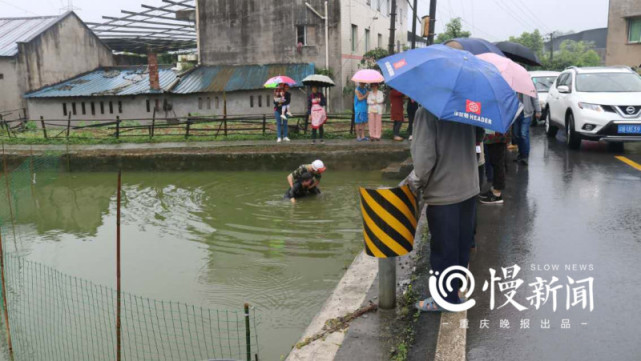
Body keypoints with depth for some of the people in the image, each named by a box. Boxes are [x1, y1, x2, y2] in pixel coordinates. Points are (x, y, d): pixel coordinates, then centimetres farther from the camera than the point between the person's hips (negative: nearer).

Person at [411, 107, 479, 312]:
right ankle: (456, 287, 34)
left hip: (442, 193, -7)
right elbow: (477, 139, 12)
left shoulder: (427, 112, -19)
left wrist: (421, 182, -5)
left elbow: (424, 156, -22)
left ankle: (446, 298, 17)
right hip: (469, 187, 7)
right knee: (462, 244, 19)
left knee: (443, 248, 6)